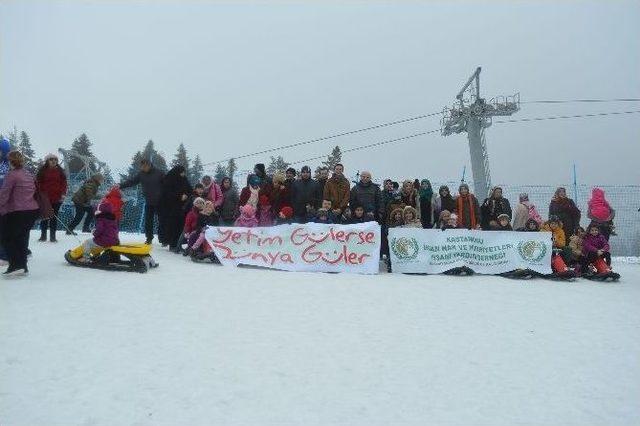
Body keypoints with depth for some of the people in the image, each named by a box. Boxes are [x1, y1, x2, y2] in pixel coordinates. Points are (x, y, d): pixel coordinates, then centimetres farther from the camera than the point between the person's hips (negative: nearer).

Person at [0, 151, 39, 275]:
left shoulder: (11, 175, -10)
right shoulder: (29, 175, 14)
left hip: (16, 212, -8)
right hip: (33, 210, 8)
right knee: (22, 238, 16)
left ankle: (16, 265, -6)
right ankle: (23, 266, 19)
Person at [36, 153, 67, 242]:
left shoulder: (60, 171, 5)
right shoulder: (42, 170, 1)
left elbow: (64, 182, 6)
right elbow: (38, 182, 2)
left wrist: (63, 193, -3)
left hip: (57, 197, 1)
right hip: (45, 197, -1)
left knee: (54, 217, 5)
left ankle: (52, 236, 10)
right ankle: (43, 235, 16)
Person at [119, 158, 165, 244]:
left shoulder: (159, 173, -9)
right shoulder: (141, 174, 0)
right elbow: (131, 181, -1)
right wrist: (120, 186, -14)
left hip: (160, 202, -3)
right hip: (149, 202, 3)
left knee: (161, 221, 3)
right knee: (148, 221, 7)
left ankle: (162, 239, 12)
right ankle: (149, 238, 21)